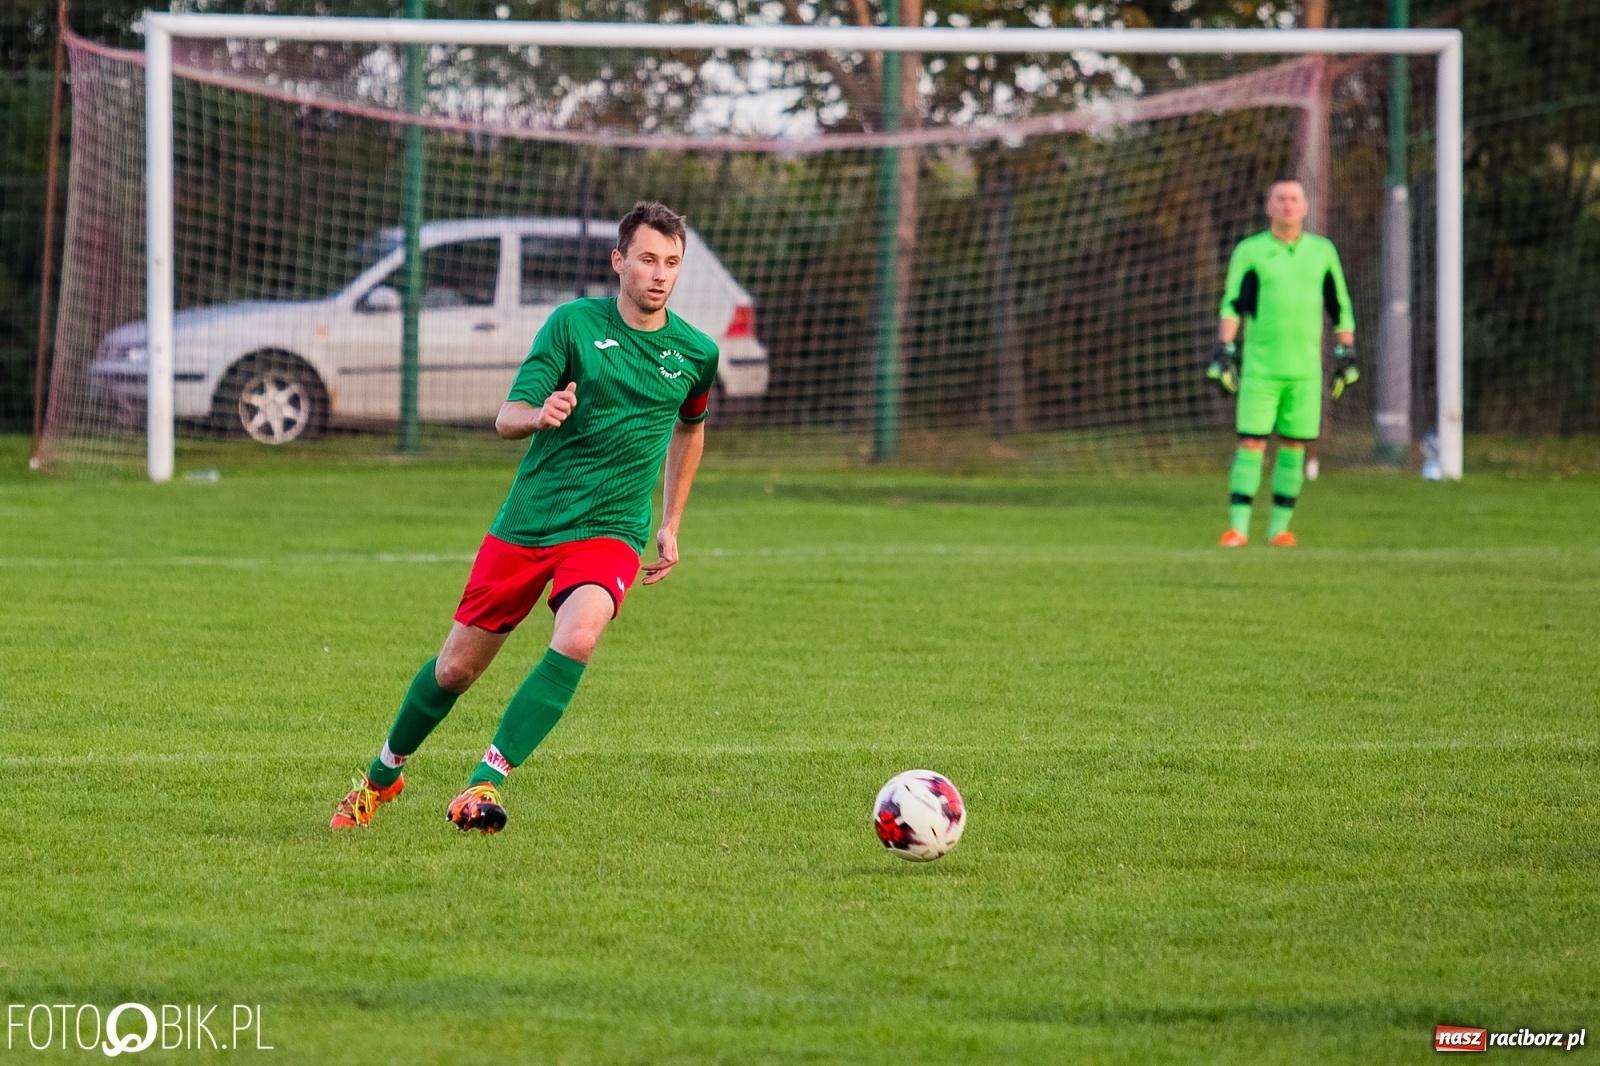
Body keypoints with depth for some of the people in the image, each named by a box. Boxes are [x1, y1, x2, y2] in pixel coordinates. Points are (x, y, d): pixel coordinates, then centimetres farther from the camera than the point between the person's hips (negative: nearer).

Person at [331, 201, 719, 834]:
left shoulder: (695, 353, 3)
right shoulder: (574, 323, -5)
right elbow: (506, 418, -9)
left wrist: (671, 525, 21)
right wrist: (539, 415, -33)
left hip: (610, 528, 0)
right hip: (527, 520, 0)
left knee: (577, 637, -30)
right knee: (456, 666, 7)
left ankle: (485, 782, -27)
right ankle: (384, 775, 34)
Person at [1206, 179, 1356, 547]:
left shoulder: (1322, 251, 8)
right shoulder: (1249, 251, 0)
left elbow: (1340, 307, 12)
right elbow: (1231, 305, -3)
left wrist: (1347, 357, 8)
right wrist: (1223, 354, -12)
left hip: (1305, 369, 2)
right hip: (1259, 367, -2)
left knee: (1294, 447, 3)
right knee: (1250, 445, -7)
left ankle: (1279, 528, 10)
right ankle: (1238, 528, -7)